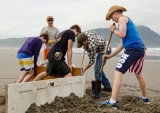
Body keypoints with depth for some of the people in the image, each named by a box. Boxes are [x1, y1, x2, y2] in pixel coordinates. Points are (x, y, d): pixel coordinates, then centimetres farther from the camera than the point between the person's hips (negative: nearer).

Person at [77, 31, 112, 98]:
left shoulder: (91, 45, -37)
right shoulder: (85, 33, -14)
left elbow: (92, 61, -28)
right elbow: (94, 32, 11)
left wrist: (83, 70, -18)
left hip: (105, 51, -10)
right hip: (100, 50, 10)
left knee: (97, 70, -20)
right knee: (97, 68, 19)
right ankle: (107, 87, 32)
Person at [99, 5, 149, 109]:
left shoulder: (122, 19, 2)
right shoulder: (128, 21, 30)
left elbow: (122, 34, -17)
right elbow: (122, 45, 29)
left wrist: (113, 30, 3)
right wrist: (110, 56, 29)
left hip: (132, 49, -10)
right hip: (141, 50, 10)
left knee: (118, 73, -14)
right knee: (138, 74, 26)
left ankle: (113, 102, -23)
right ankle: (145, 98, 40)